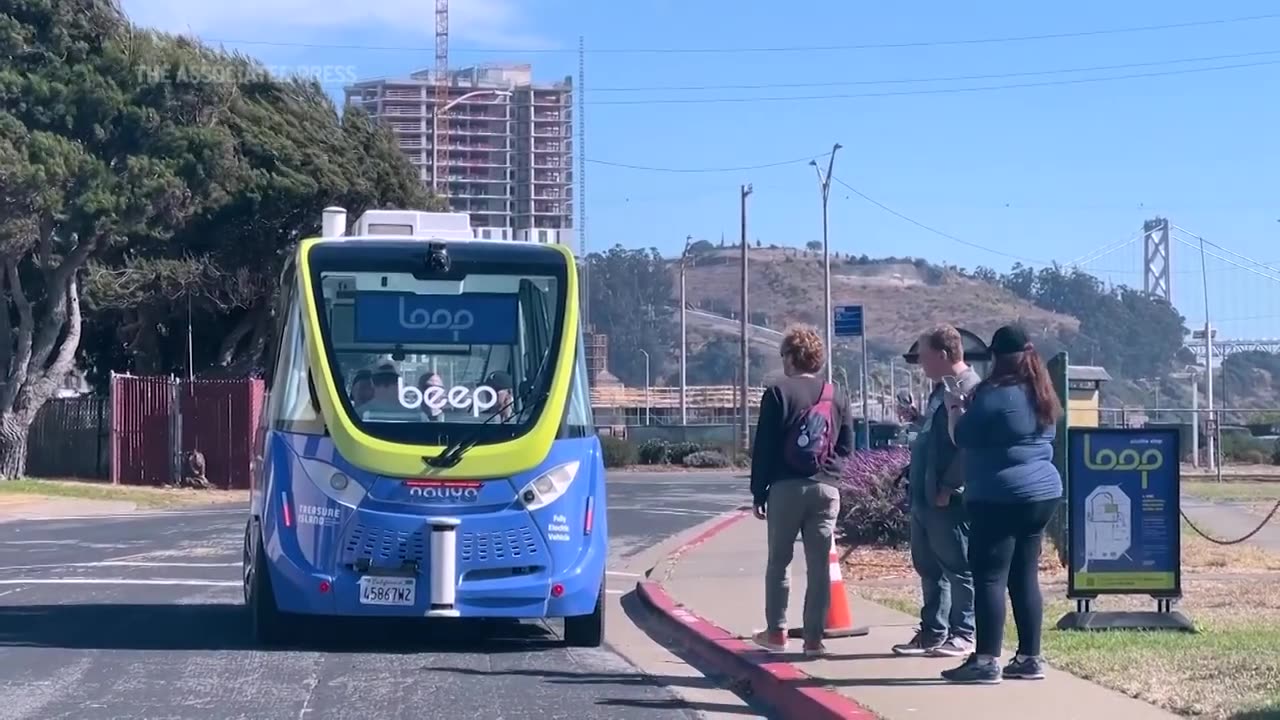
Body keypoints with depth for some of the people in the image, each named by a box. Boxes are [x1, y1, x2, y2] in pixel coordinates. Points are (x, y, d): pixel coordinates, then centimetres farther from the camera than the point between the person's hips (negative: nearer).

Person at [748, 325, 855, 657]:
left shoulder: (778, 392, -3)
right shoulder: (836, 396, 10)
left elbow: (763, 446, -4)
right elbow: (847, 445, 11)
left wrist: (759, 492, -1)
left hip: (786, 486, -3)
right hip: (826, 488, 3)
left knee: (779, 560, 8)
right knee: (819, 564, 3)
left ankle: (776, 631, 9)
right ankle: (814, 638, 2)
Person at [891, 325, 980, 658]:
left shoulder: (969, 388, -16)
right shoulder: (942, 389, 16)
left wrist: (948, 487, -22)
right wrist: (917, 419, 9)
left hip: (948, 499, -10)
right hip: (925, 496, 10)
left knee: (957, 568, -1)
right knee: (928, 566, 15)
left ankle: (963, 634, 6)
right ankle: (933, 632, 24)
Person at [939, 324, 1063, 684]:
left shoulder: (994, 394, -12)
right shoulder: (1042, 397, 13)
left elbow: (962, 439, -6)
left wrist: (955, 407, 12)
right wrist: (972, 408, 24)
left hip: (1001, 498, -8)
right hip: (1042, 493, 8)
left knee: (989, 577, -6)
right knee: (1025, 576, 11)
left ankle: (986, 661, -9)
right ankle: (1029, 658, 12)